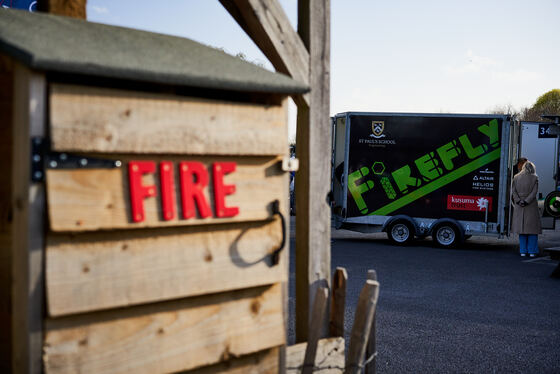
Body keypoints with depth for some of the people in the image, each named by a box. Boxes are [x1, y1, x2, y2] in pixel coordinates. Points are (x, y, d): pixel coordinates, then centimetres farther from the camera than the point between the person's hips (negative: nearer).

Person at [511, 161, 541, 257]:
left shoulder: (516, 177, 5)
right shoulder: (534, 178, -2)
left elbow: (513, 191, -1)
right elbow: (534, 192, -10)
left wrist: (519, 201, -6)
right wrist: (526, 201, -10)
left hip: (519, 207, 2)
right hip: (531, 206, -2)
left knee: (521, 227, 7)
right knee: (532, 228, 5)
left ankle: (523, 251, 7)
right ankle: (532, 251, 5)